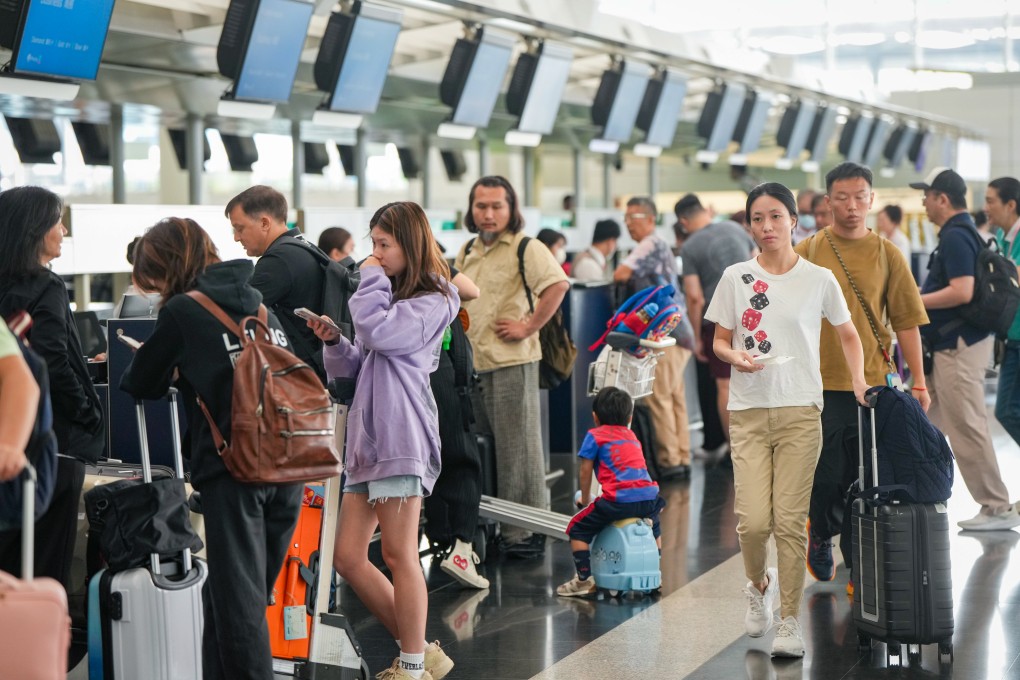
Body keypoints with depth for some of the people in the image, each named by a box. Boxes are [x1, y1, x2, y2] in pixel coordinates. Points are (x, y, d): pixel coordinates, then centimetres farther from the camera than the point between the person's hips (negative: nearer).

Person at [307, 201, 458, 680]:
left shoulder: (433, 301, -3)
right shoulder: (389, 297, 23)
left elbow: (377, 331, -20)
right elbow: (354, 368, 24)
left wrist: (371, 277, -5)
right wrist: (331, 341, 5)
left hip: (402, 437, -9)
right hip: (368, 435, 9)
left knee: (398, 554, -5)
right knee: (348, 557, 6)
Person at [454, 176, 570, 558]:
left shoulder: (525, 248, -8)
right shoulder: (468, 252, 16)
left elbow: (558, 284, -24)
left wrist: (529, 327, -21)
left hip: (511, 360, -7)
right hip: (471, 363, 8)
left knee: (517, 449, -2)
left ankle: (528, 530, 6)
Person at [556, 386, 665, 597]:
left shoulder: (595, 436, 9)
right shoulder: (632, 436, 26)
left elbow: (585, 471, 7)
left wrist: (585, 498, 21)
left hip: (618, 501, -6)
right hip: (649, 498, 6)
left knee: (577, 528, 8)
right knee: (653, 526, 38)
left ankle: (584, 579, 1)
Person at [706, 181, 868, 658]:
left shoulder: (819, 278, 3)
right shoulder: (735, 277, 6)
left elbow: (848, 334, 14)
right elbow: (720, 341, 10)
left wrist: (859, 381, 0)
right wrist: (736, 356, -12)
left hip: (800, 411, -1)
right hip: (749, 410, 1)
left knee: (791, 521, -3)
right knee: (753, 521, -8)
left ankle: (789, 621, 10)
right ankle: (759, 586, 25)